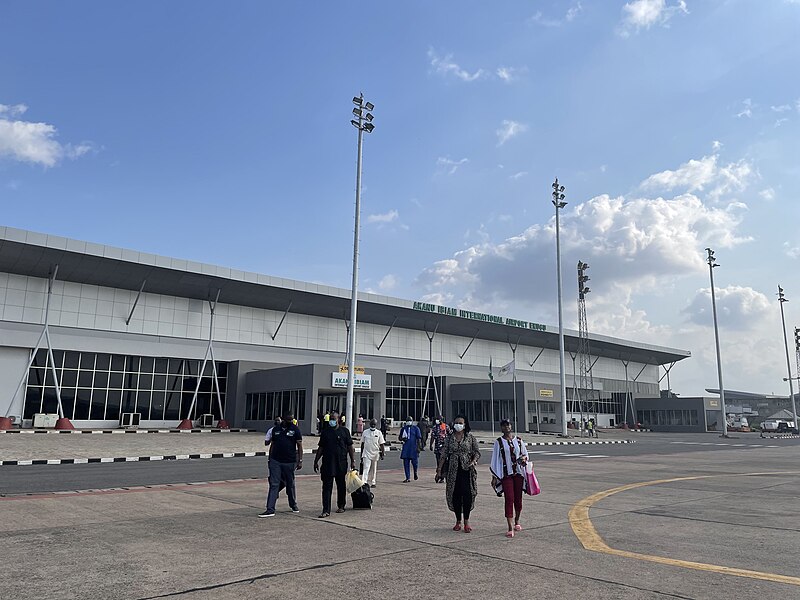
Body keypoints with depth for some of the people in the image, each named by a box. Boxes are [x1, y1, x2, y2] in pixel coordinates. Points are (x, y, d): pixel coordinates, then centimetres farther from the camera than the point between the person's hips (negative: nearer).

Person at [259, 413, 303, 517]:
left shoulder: (295, 430, -1)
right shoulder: (275, 429, 6)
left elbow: (299, 446, 0)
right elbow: (273, 444, 15)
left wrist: (300, 460, -5)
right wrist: (270, 459, 14)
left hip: (289, 462, -2)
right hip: (275, 461, 2)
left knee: (290, 484, 11)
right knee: (274, 484, -4)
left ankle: (293, 505, 31)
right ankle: (270, 509, -4)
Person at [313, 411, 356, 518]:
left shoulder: (344, 431, 2)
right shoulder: (325, 431, 7)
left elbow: (350, 447, 3)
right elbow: (320, 448, 12)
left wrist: (353, 461, -2)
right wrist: (316, 461, 9)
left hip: (341, 463, -1)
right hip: (327, 463, 1)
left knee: (341, 486, 12)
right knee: (326, 487, -4)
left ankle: (341, 506, 29)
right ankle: (326, 510, -3)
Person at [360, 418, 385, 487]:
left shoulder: (379, 433, 0)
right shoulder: (365, 432, 2)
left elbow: (381, 444, 2)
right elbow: (362, 443, 10)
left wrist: (382, 454, -3)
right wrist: (361, 454, 11)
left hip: (375, 454, 1)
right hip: (366, 453, -1)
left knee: (373, 470, 10)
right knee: (366, 468, -11)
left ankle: (372, 483, 22)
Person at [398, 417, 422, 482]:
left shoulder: (416, 428, 1)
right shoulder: (403, 429, 12)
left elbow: (419, 438, -1)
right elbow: (399, 437, 19)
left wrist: (418, 447, -10)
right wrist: (402, 438, -5)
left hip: (414, 448, -3)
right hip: (406, 448, 3)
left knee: (414, 461, -2)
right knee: (406, 463, 1)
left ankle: (415, 473, 29)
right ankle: (408, 478, 9)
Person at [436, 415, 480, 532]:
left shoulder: (471, 438, 3)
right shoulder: (450, 438, 8)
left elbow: (477, 453, 2)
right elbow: (444, 454, 7)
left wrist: (473, 461, -18)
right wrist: (439, 470, 3)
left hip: (467, 470, -2)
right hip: (453, 470, 2)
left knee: (467, 494, -9)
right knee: (455, 495, 5)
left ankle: (466, 521, 4)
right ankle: (458, 521, 17)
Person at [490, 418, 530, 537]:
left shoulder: (519, 440, 7)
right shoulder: (498, 442, 0)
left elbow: (525, 453, 16)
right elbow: (495, 459, 0)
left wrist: (524, 458, -9)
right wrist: (494, 477, -2)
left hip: (519, 473, 3)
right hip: (506, 474, -3)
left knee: (518, 498, 10)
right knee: (509, 499, -9)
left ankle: (517, 522, 32)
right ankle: (510, 528, -8)